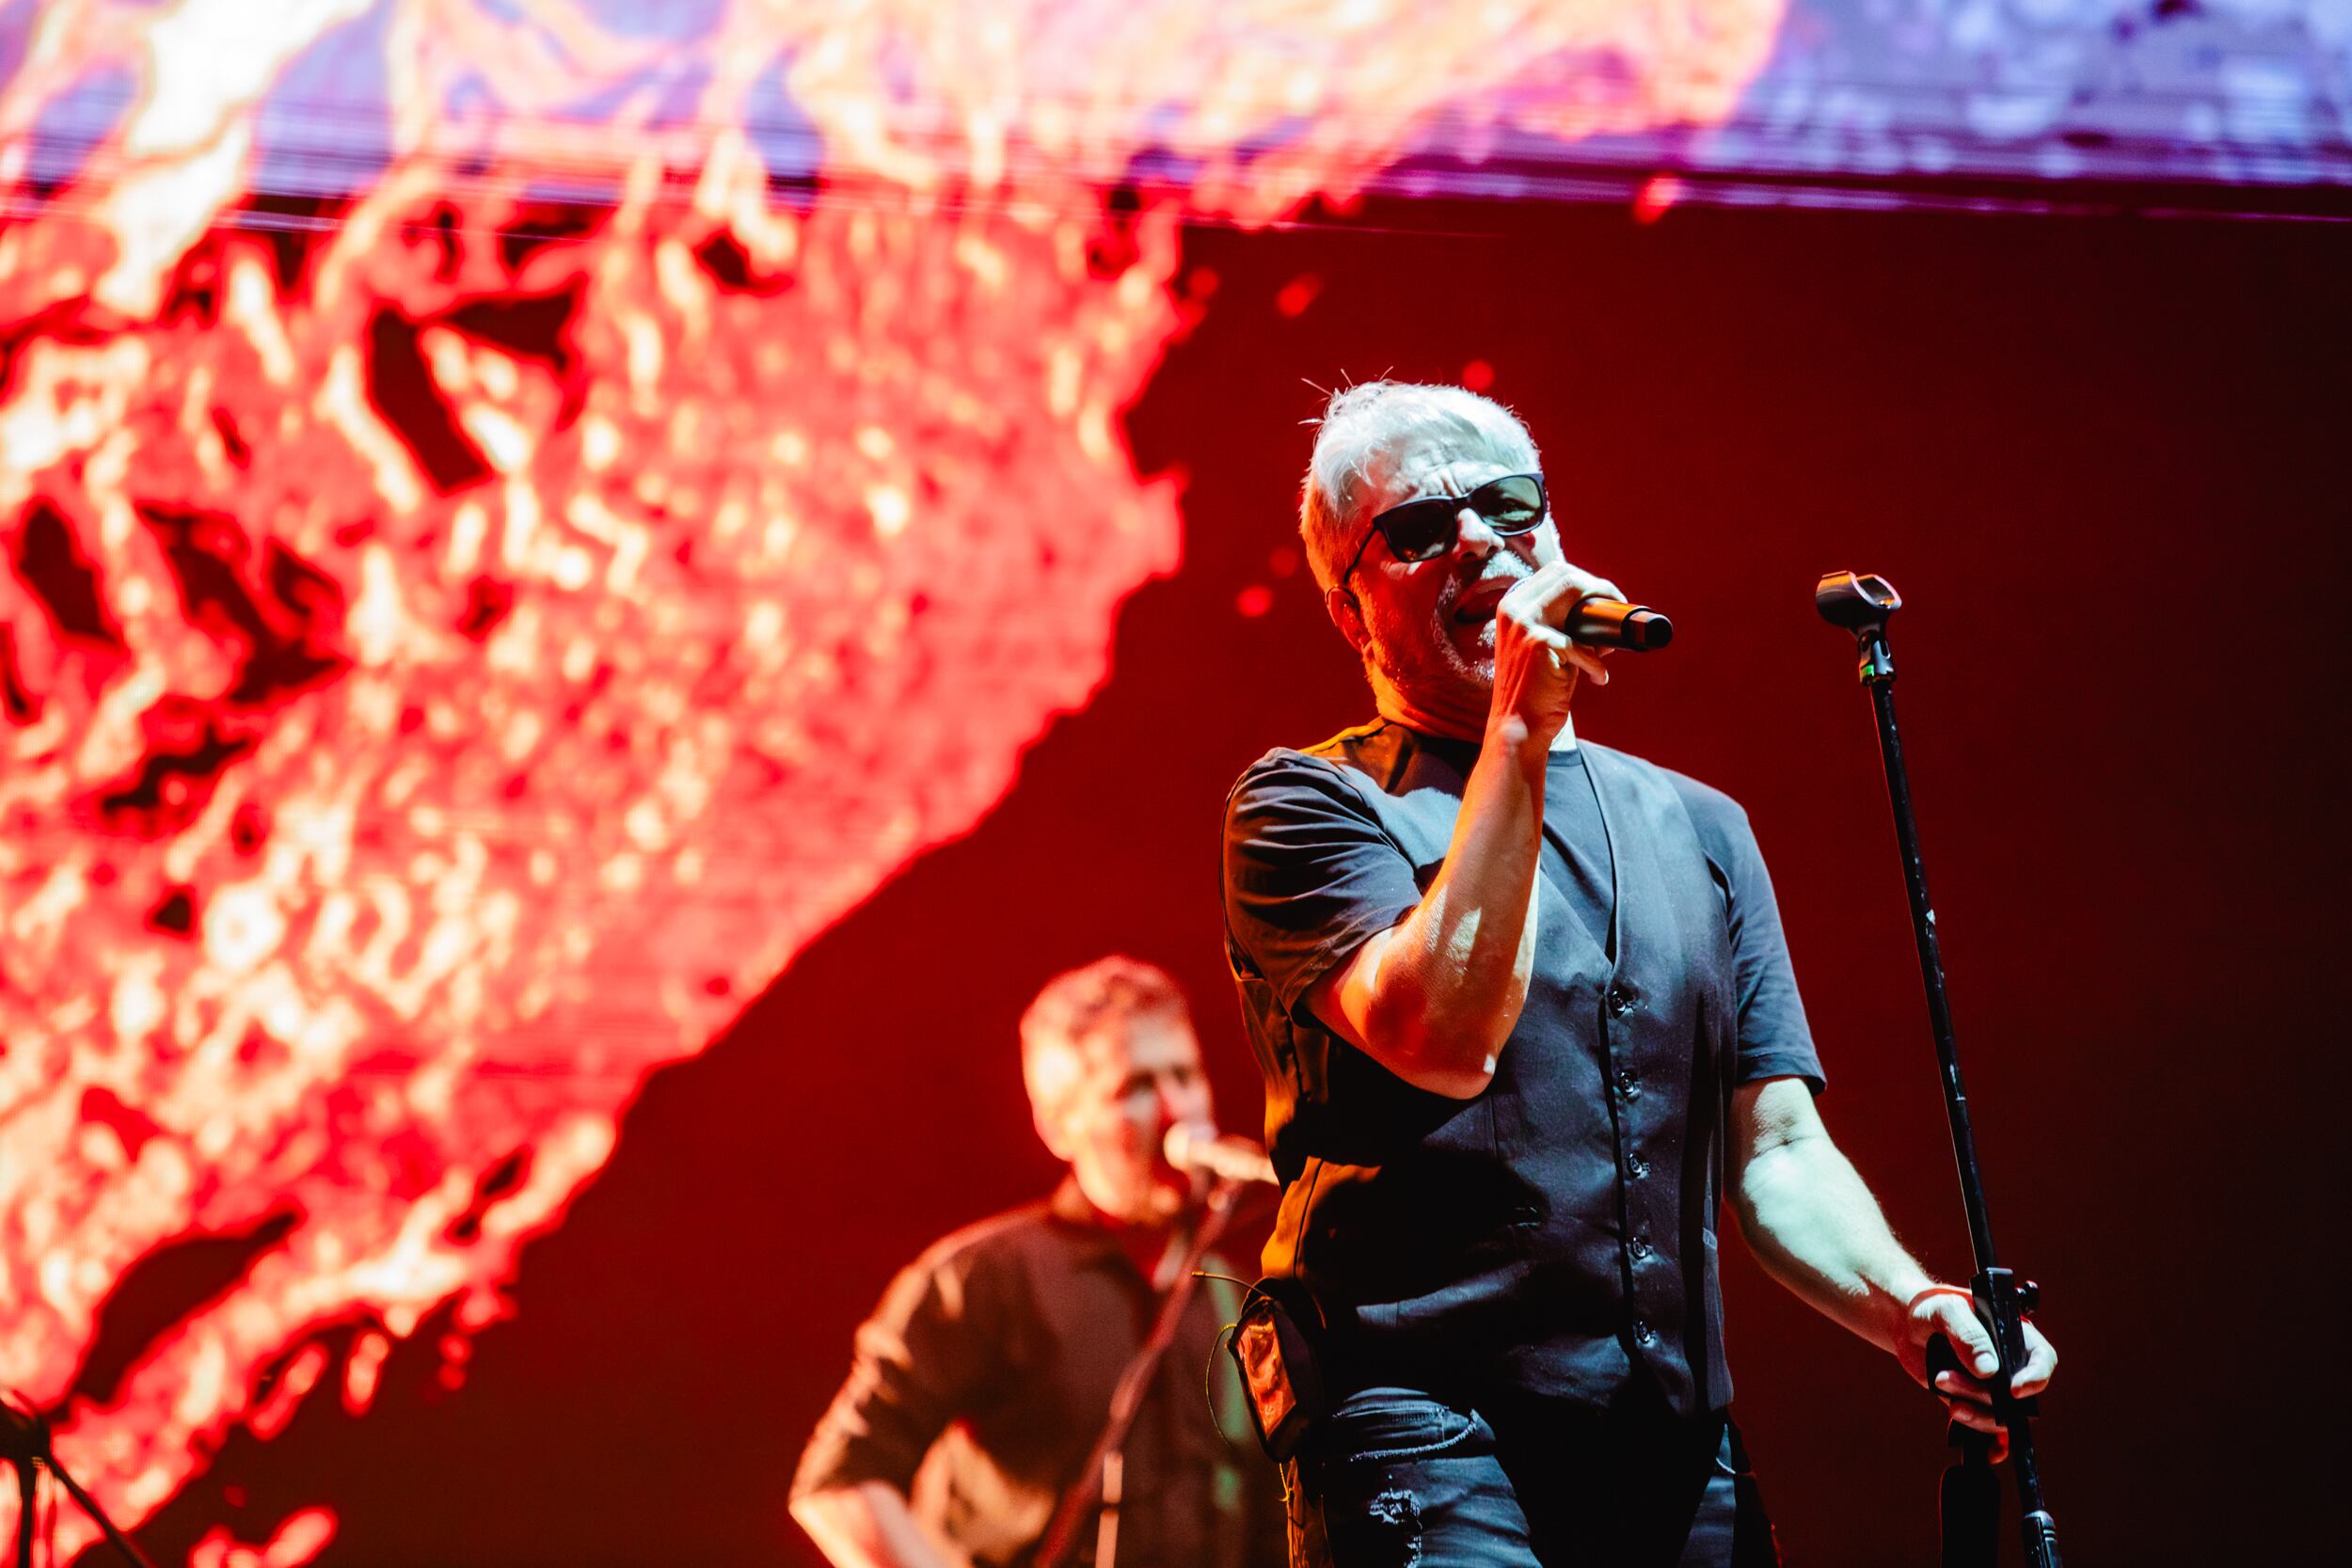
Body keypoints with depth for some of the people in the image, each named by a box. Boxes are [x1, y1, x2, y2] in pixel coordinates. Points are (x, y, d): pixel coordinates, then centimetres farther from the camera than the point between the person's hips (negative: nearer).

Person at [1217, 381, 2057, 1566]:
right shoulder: (1309, 803, 2)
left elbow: (1776, 1156, 13)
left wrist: (1907, 1308, -6)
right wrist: (1518, 731, -12)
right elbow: (1446, 1040, -16)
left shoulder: (1698, 829, 18)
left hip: (1684, 1462, 5)